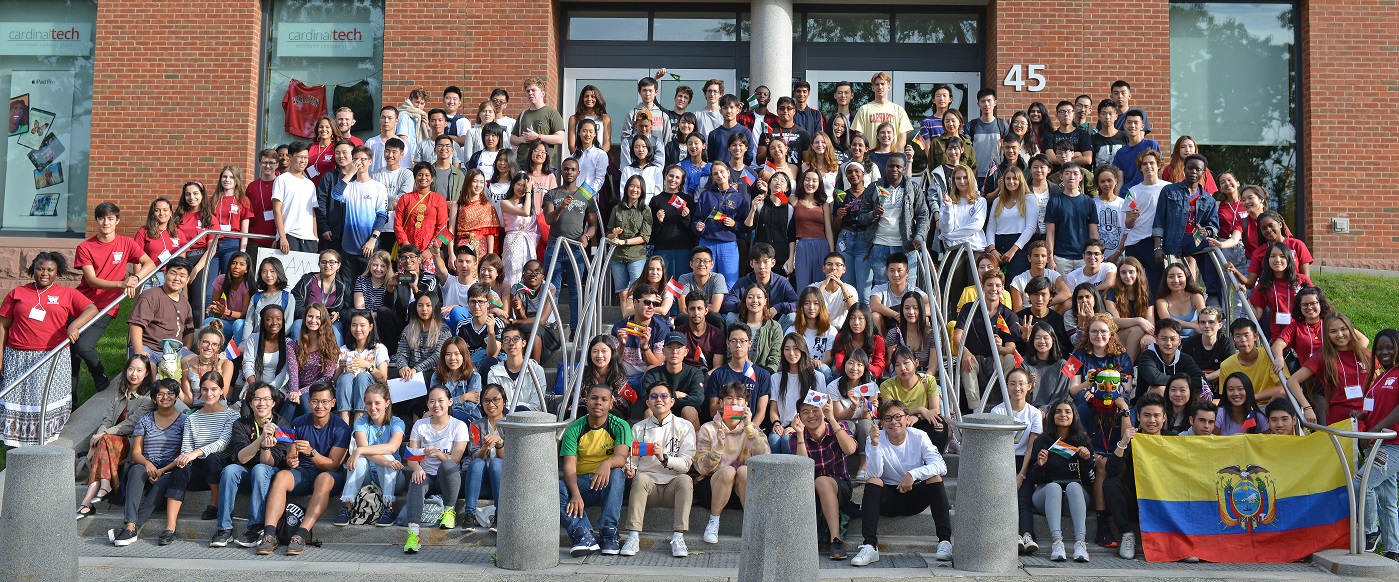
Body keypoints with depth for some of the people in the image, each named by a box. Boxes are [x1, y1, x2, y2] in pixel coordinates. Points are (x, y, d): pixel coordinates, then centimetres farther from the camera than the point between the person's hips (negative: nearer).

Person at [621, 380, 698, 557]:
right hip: (648, 485, 1)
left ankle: (678, 536, -35)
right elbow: (631, 459, 10)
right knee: (640, 478, -32)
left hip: (673, 486, -1)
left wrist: (664, 458, -22)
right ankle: (633, 536, -37)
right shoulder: (638, 428, 15)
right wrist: (629, 468, -15)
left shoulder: (684, 427, 8)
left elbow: (686, 463, -4)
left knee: (685, 479, -33)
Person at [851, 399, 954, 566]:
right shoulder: (875, 440, -6)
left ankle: (945, 541, -27)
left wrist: (913, 474, -32)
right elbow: (874, 474, -21)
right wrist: (875, 445, -33)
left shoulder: (919, 437, -5)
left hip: (915, 496, 1)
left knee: (935, 477, -24)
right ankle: (870, 546, -35)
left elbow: (941, 466, -19)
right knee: (872, 482, -27)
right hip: (889, 499, -1)